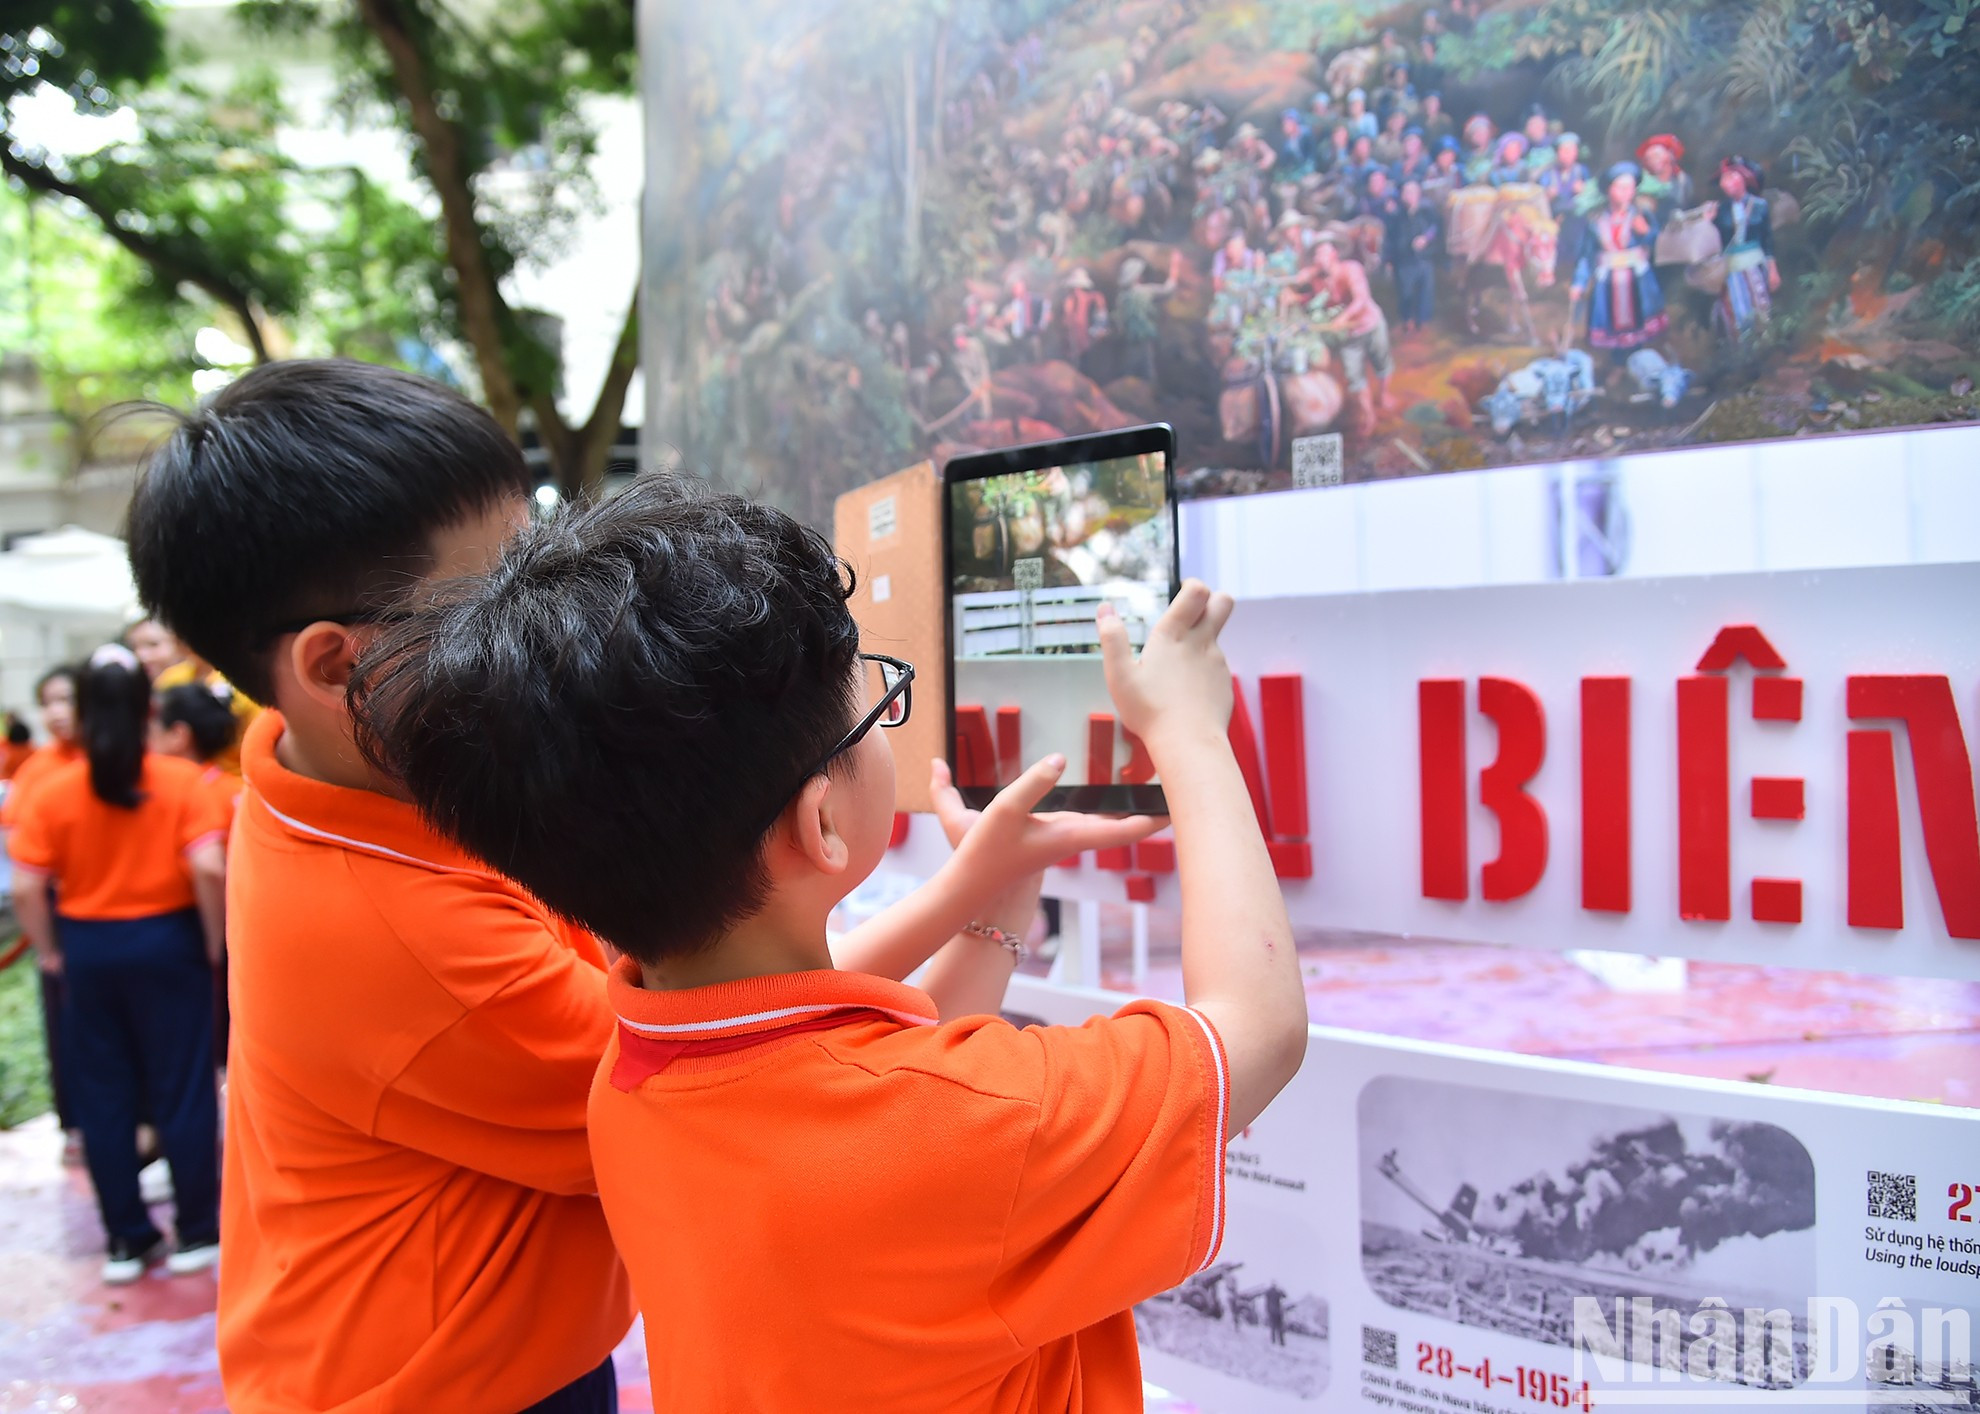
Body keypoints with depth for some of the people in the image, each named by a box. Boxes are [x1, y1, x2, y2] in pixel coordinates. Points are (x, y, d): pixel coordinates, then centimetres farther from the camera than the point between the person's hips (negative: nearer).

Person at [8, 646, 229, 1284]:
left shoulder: (53, 791, -6)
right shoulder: (182, 781, -11)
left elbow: (27, 886, -8)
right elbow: (209, 868, -19)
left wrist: (49, 950, 5)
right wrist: (214, 939, -6)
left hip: (87, 949, 2)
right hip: (168, 942, -2)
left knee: (103, 1097, 12)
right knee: (183, 1089, 8)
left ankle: (127, 1240, 20)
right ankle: (196, 1232, 15)